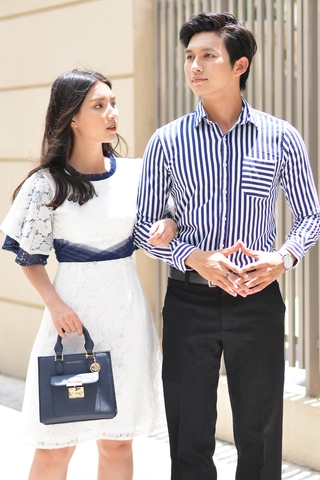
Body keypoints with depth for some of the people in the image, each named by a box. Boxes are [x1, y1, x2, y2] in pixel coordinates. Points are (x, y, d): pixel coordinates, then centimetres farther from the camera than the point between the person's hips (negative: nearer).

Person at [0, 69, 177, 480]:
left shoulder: (134, 172, 2)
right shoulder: (47, 184, -7)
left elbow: (164, 211, 15)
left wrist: (169, 226, -8)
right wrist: (55, 303, -15)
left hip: (127, 311, 3)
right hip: (74, 312, -3)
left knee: (117, 441, 12)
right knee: (56, 445, 4)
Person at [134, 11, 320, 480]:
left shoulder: (282, 138, -1)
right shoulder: (167, 141, -1)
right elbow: (144, 226, 3)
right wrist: (195, 258, -15)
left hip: (258, 300, 0)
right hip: (189, 300, 0)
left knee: (260, 434, 11)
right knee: (190, 437, 11)